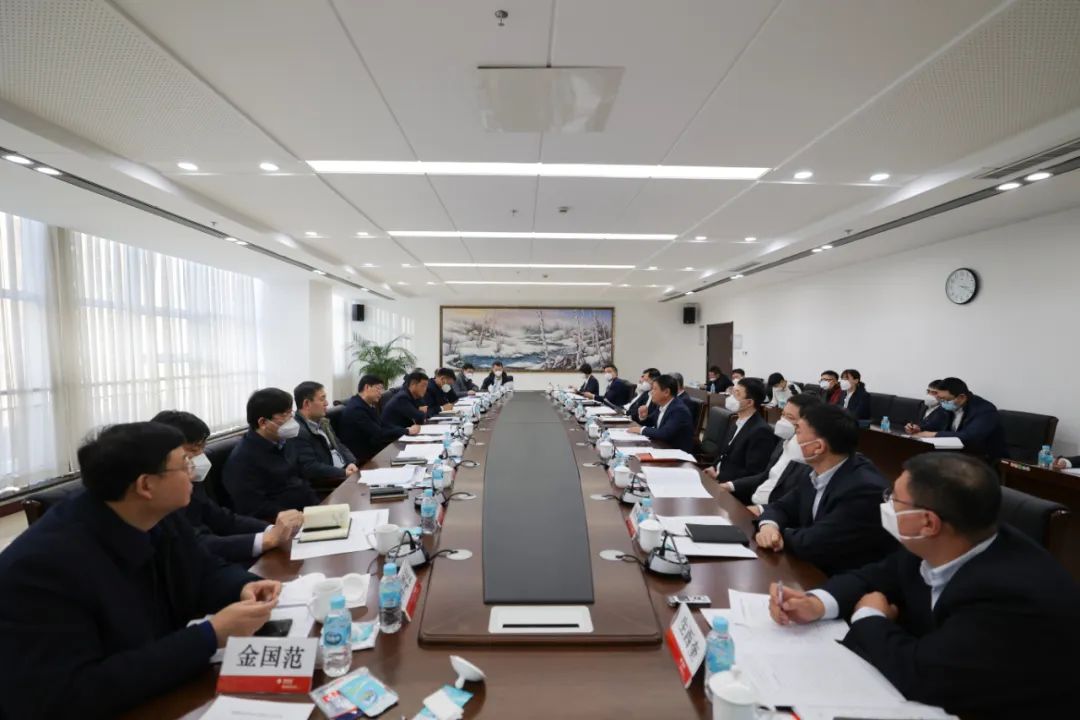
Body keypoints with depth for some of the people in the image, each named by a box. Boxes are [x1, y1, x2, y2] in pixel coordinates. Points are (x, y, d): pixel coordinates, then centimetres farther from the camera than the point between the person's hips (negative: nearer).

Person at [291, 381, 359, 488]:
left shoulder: (322, 422, 14)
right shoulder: (297, 432, -16)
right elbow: (310, 469, -22)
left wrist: (351, 463, -4)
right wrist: (344, 473, -23)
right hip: (325, 486, -9)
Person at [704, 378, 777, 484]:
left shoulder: (761, 431, -18)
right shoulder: (737, 422, 12)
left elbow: (752, 474, -19)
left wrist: (718, 476, -16)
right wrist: (714, 468, -2)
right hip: (717, 476, 8)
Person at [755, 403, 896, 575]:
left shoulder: (864, 489, -26)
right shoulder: (819, 473, -2)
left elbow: (812, 544, -27)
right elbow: (781, 507, 5)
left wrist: (777, 533, -9)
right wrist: (769, 526, -16)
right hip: (814, 570, 6)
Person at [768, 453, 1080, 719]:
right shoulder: (933, 550, -10)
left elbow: (918, 675, -33)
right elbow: (877, 577, 4)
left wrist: (869, 618, -13)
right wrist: (817, 604, -14)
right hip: (937, 694, 6)